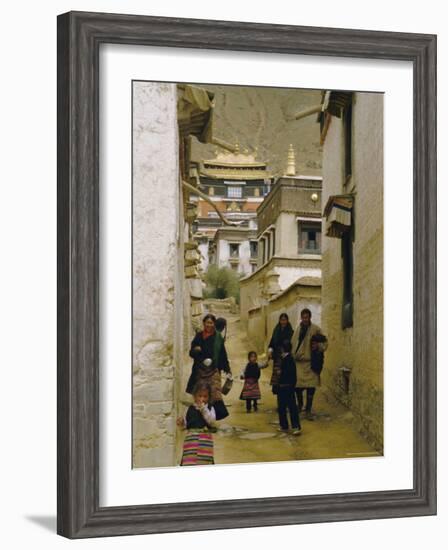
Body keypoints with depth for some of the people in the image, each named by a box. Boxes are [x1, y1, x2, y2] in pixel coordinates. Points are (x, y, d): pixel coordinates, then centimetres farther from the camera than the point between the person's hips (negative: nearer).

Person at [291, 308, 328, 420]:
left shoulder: (316, 329, -3)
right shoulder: (298, 329, 10)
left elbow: (325, 343, -1)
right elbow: (293, 344, 14)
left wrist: (318, 347, -20)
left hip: (310, 362, -3)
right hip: (298, 362, 3)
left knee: (310, 386, -3)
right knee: (297, 385, 5)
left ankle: (308, 410, 8)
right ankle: (300, 404, 31)